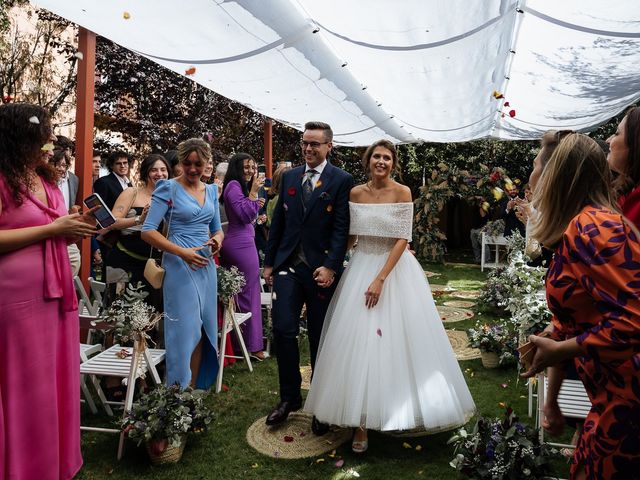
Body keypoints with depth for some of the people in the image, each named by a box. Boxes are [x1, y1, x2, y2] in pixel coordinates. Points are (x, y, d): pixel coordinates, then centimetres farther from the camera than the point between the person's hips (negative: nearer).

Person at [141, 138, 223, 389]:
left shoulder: (211, 190, 11)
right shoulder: (169, 188, -6)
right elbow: (147, 231, -12)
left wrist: (218, 240, -5)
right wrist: (182, 252, -21)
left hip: (206, 265, 6)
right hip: (180, 265, -6)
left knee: (203, 330, 11)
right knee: (186, 330, -2)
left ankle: (196, 389, 25)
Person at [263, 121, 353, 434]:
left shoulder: (342, 180, -4)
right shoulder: (289, 177, 11)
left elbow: (341, 229, -10)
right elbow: (278, 222, 13)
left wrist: (331, 267, -19)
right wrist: (269, 262, 11)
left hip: (321, 269, -3)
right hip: (288, 266, 4)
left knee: (320, 338, 7)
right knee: (283, 329, -4)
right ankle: (289, 397, 16)